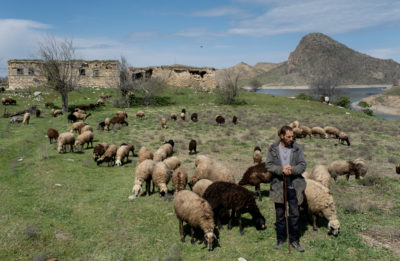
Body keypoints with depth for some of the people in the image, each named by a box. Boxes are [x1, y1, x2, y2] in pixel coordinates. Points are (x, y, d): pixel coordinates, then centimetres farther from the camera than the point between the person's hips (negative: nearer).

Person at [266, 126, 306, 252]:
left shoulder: (297, 148, -3)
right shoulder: (273, 148, -3)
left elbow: (303, 165, -5)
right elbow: (268, 165, -6)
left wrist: (292, 169, -23)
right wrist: (281, 169, -22)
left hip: (294, 185, 0)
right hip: (278, 185, 0)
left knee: (295, 213, 7)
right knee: (280, 214, 11)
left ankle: (294, 240, 22)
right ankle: (280, 239, 26)